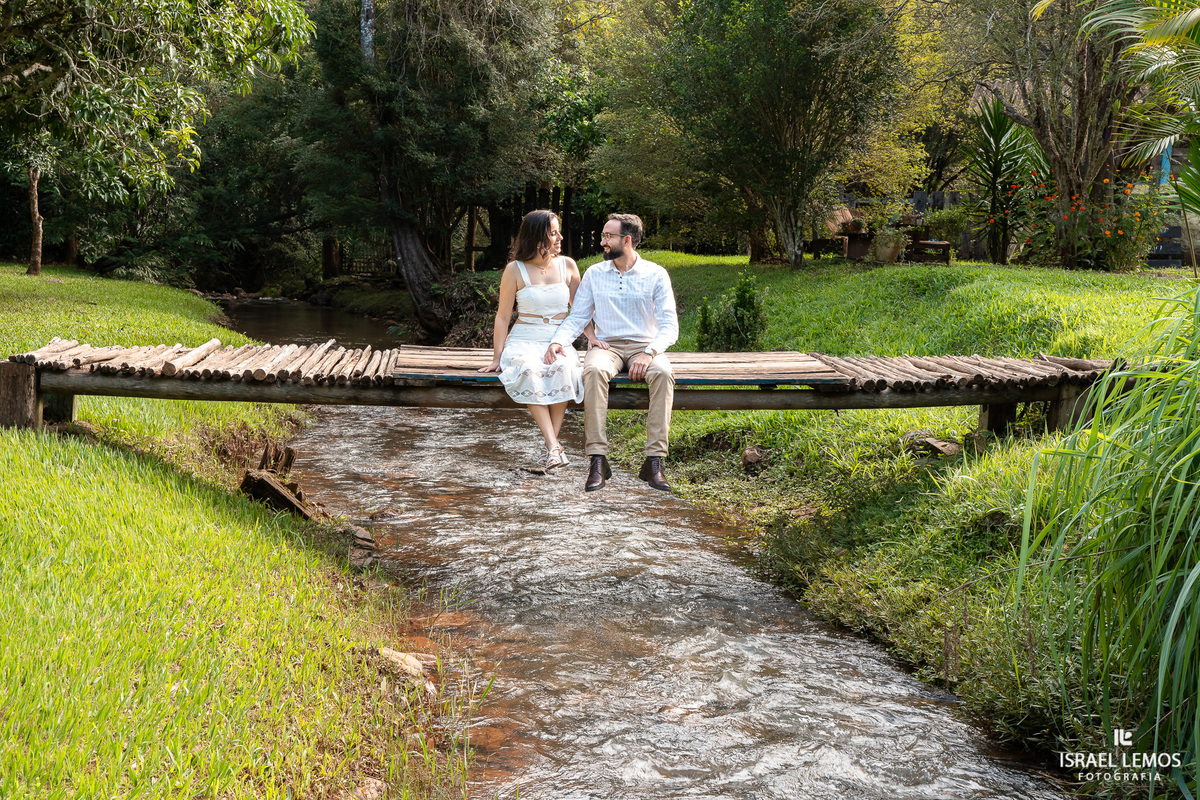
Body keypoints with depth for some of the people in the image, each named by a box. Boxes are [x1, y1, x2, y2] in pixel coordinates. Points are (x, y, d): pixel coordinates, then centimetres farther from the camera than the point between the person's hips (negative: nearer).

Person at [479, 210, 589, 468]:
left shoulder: (567, 265, 9)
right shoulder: (516, 270, 1)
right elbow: (503, 316, 3)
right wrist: (496, 358, -3)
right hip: (524, 341, -2)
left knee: (563, 369, -35)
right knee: (529, 370, -37)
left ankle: (551, 444, -29)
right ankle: (554, 447, -39)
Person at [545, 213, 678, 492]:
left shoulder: (655, 275, 2)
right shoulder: (594, 274, 9)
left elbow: (670, 326, -4)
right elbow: (577, 318, 9)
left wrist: (649, 352, -23)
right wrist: (558, 341, -13)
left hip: (644, 346, -1)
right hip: (606, 345, 1)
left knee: (663, 373, -36)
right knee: (594, 371, -36)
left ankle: (654, 461, -34)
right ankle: (597, 460, -37)